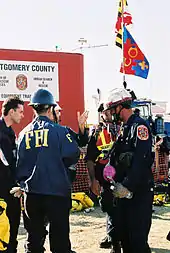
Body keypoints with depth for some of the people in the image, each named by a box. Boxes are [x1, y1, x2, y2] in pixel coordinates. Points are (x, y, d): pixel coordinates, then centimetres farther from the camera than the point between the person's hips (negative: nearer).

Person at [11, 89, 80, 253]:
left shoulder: (24, 133, 5)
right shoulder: (58, 130, -9)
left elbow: (20, 163, 9)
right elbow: (73, 155, -10)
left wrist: (22, 184, 21)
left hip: (32, 192, 4)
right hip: (57, 190, -4)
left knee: (34, 235, 13)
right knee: (59, 234, 5)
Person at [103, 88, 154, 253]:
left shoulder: (139, 126, -13)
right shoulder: (123, 128, 17)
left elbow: (142, 160, -22)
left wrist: (127, 186, -22)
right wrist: (116, 183, 9)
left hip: (139, 191, -9)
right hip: (123, 190, 10)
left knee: (137, 238, -7)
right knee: (122, 231, 15)